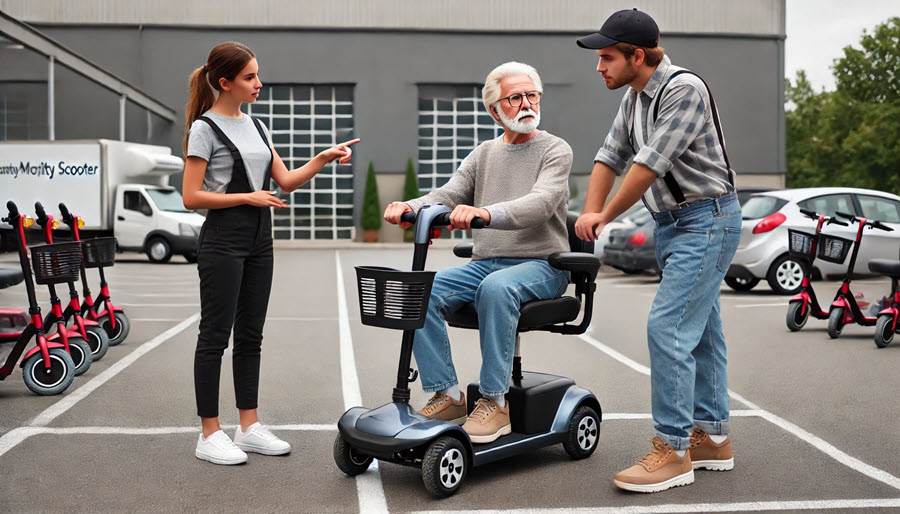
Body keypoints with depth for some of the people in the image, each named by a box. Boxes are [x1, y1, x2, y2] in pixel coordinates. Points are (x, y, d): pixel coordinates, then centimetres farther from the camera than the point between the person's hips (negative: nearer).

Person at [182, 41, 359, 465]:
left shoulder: (255, 126, 14)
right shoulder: (205, 129, -7)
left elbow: (286, 181, 12)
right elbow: (191, 196, -12)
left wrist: (322, 159, -1)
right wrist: (248, 197, -15)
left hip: (258, 240, 7)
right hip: (223, 241, -7)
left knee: (250, 335, 10)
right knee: (216, 335, -2)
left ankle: (249, 426, 18)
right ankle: (209, 435, 6)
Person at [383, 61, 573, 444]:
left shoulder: (555, 150, 1)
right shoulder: (483, 155, 17)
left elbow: (540, 204, -19)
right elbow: (448, 194, 3)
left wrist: (485, 213, -38)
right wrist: (412, 207, -20)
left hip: (539, 264, -5)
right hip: (484, 263, 5)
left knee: (496, 287, -38)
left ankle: (494, 401, -27)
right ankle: (447, 394, -12)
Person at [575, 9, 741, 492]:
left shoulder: (684, 89, -18)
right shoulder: (634, 96, 10)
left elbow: (649, 164, -21)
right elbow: (611, 155, 12)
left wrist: (605, 217, -10)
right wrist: (590, 213, -3)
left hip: (706, 220, -9)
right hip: (672, 222, 9)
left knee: (667, 328, -15)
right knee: (698, 331, 13)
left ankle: (673, 450, -8)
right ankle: (712, 438, 22)